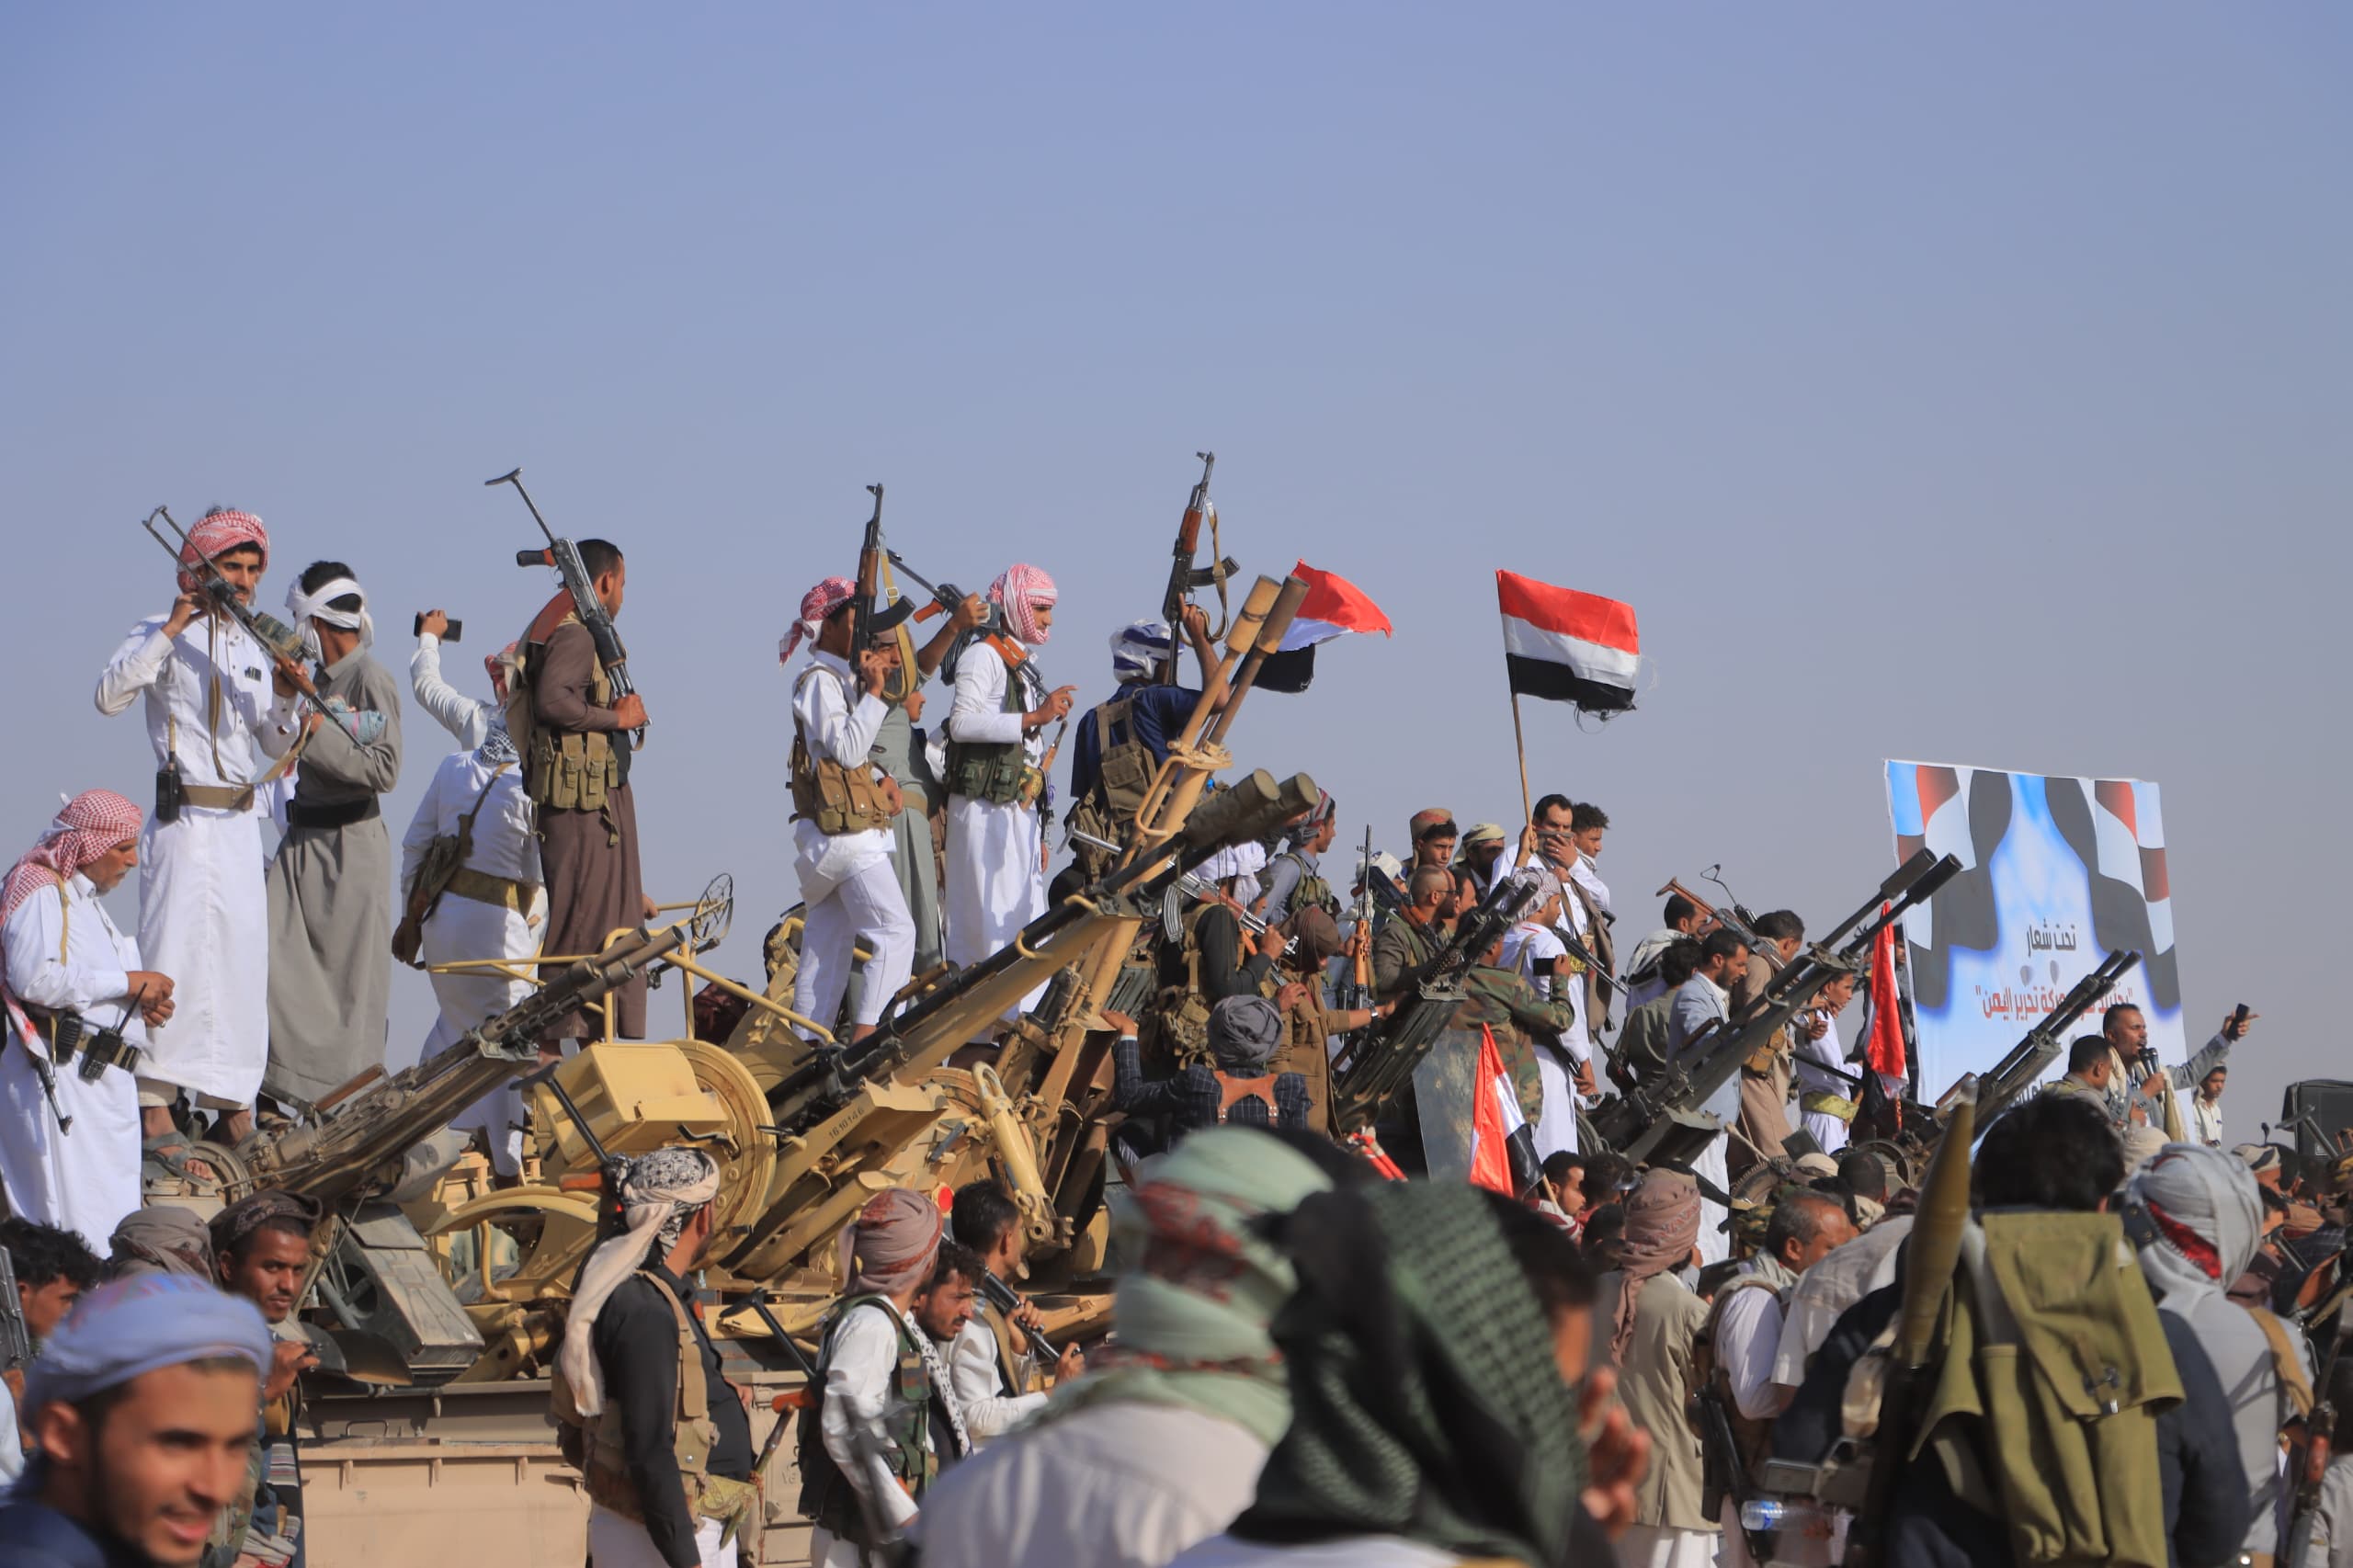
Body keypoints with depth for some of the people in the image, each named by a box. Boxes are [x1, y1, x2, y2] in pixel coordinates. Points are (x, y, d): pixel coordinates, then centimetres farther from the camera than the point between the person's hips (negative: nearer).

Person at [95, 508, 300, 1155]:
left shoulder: (254, 647, 15)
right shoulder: (163, 635, -3)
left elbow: (275, 749, 17)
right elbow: (110, 695, -21)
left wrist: (284, 698, -3)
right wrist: (173, 627, -20)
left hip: (241, 825, 6)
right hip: (184, 822, -6)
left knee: (243, 958, 6)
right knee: (173, 955, -11)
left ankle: (236, 1105, 13)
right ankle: (155, 1108, -12)